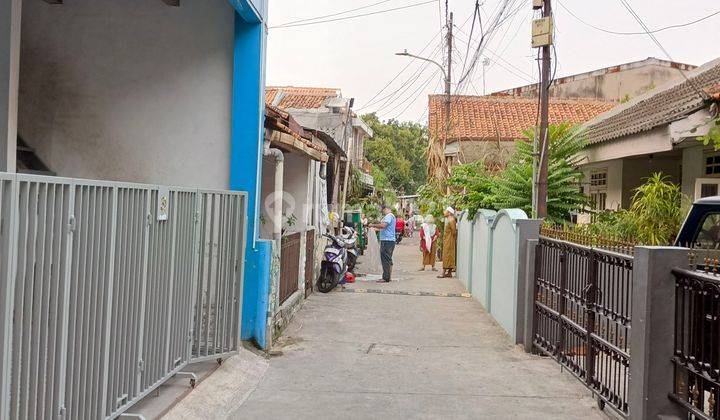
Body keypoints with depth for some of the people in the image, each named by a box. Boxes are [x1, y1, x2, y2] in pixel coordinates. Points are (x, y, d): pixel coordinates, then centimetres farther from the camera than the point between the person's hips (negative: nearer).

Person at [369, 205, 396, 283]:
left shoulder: (388, 216, -12)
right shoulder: (391, 216, 22)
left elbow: (383, 225, -27)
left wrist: (373, 225, -16)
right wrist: (375, 226, 19)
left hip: (387, 241, -11)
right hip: (390, 240, 11)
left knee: (385, 259, -10)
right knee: (388, 260, 13)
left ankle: (385, 278, -11)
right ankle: (388, 277, 18)